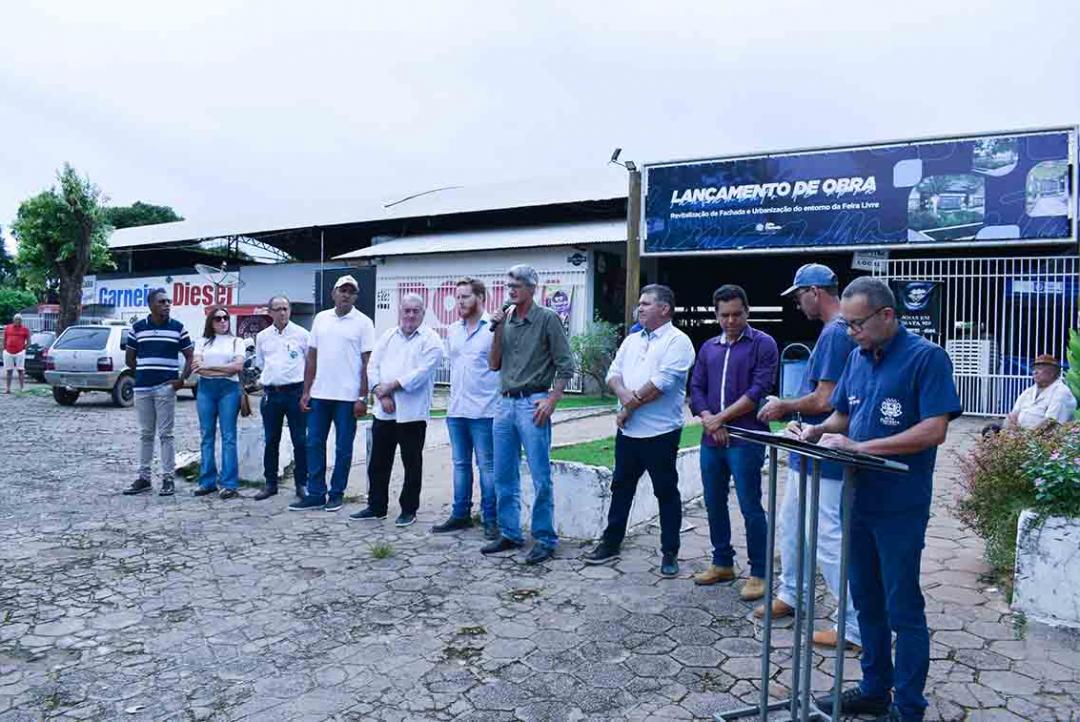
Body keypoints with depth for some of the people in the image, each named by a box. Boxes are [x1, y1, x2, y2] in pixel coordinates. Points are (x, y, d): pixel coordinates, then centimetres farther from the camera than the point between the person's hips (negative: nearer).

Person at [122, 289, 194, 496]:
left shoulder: (178, 328, 1)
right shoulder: (138, 327, 6)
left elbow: (190, 356, 4)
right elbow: (129, 358, 15)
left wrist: (182, 379, -5)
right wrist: (144, 373, 7)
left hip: (166, 387, -2)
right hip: (142, 388, 3)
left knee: (165, 434, -1)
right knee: (145, 434, 10)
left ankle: (168, 478, 5)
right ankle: (144, 477, 18)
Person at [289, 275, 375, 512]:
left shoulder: (363, 322, -4)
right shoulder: (321, 318, 9)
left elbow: (367, 363, -6)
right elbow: (311, 357, 11)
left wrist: (363, 397, -11)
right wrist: (306, 391, 7)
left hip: (347, 396, -4)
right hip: (319, 394, 4)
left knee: (343, 447, 5)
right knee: (314, 444, 7)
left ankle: (337, 494, 17)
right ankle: (315, 494, 17)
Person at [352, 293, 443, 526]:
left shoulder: (430, 340, -4)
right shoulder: (387, 337, 13)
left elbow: (421, 373, -15)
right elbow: (373, 367, 6)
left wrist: (389, 386, -12)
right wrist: (382, 395, -9)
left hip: (412, 413, -5)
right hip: (384, 411, 5)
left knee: (412, 464, 5)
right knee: (378, 462, 11)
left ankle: (409, 510, 17)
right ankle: (376, 507, 24)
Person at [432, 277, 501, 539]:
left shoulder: (494, 327, -8)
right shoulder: (452, 330, 13)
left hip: (484, 411, -7)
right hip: (456, 410, 7)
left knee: (487, 466, 0)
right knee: (460, 464, 14)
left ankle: (490, 519, 9)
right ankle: (460, 515, 23)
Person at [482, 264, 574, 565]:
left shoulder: (547, 318, -3)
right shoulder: (505, 319, 12)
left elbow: (565, 365, -5)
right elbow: (494, 364, 11)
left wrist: (551, 401, -13)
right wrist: (497, 331, -1)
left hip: (532, 403, -6)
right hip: (505, 404, 6)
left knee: (540, 478, -3)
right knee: (504, 477, 12)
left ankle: (545, 540, 7)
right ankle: (510, 534, 24)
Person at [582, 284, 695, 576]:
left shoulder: (677, 341, -9)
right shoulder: (632, 340, 14)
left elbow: (662, 382, -19)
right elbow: (614, 373, 8)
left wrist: (631, 404, -13)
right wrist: (625, 394, -14)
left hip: (660, 432, -7)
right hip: (628, 431, 7)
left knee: (666, 493, 5)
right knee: (621, 487, 15)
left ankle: (670, 553, 16)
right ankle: (611, 543, 27)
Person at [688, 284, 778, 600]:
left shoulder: (763, 344, -2)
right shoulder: (708, 348, 15)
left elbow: (759, 390, -12)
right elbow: (696, 388, 11)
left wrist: (722, 417, -12)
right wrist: (708, 420, -7)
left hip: (745, 440, -6)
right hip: (711, 440, 6)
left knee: (750, 507, -1)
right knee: (714, 504, 13)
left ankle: (758, 573, 12)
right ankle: (722, 563, 29)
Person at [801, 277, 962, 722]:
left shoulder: (926, 357, -11)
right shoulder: (858, 357, 9)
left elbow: (934, 430, -19)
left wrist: (860, 447, -22)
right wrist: (817, 430, -4)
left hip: (900, 506, -7)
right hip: (859, 498, 7)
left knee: (903, 610, 5)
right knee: (867, 603, 16)